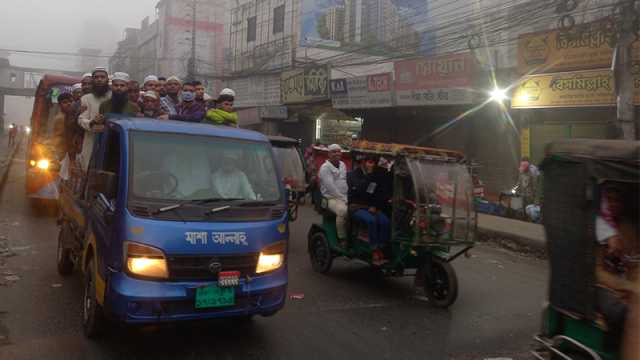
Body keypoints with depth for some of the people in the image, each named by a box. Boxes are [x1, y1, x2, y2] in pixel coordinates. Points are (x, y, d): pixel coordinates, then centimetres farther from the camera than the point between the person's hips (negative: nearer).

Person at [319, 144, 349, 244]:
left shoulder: (343, 165, 17)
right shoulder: (325, 167, -7)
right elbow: (330, 187, -15)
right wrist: (343, 198, -18)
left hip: (345, 196, 7)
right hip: (332, 198, -7)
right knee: (343, 210, -35)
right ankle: (342, 238, -21)